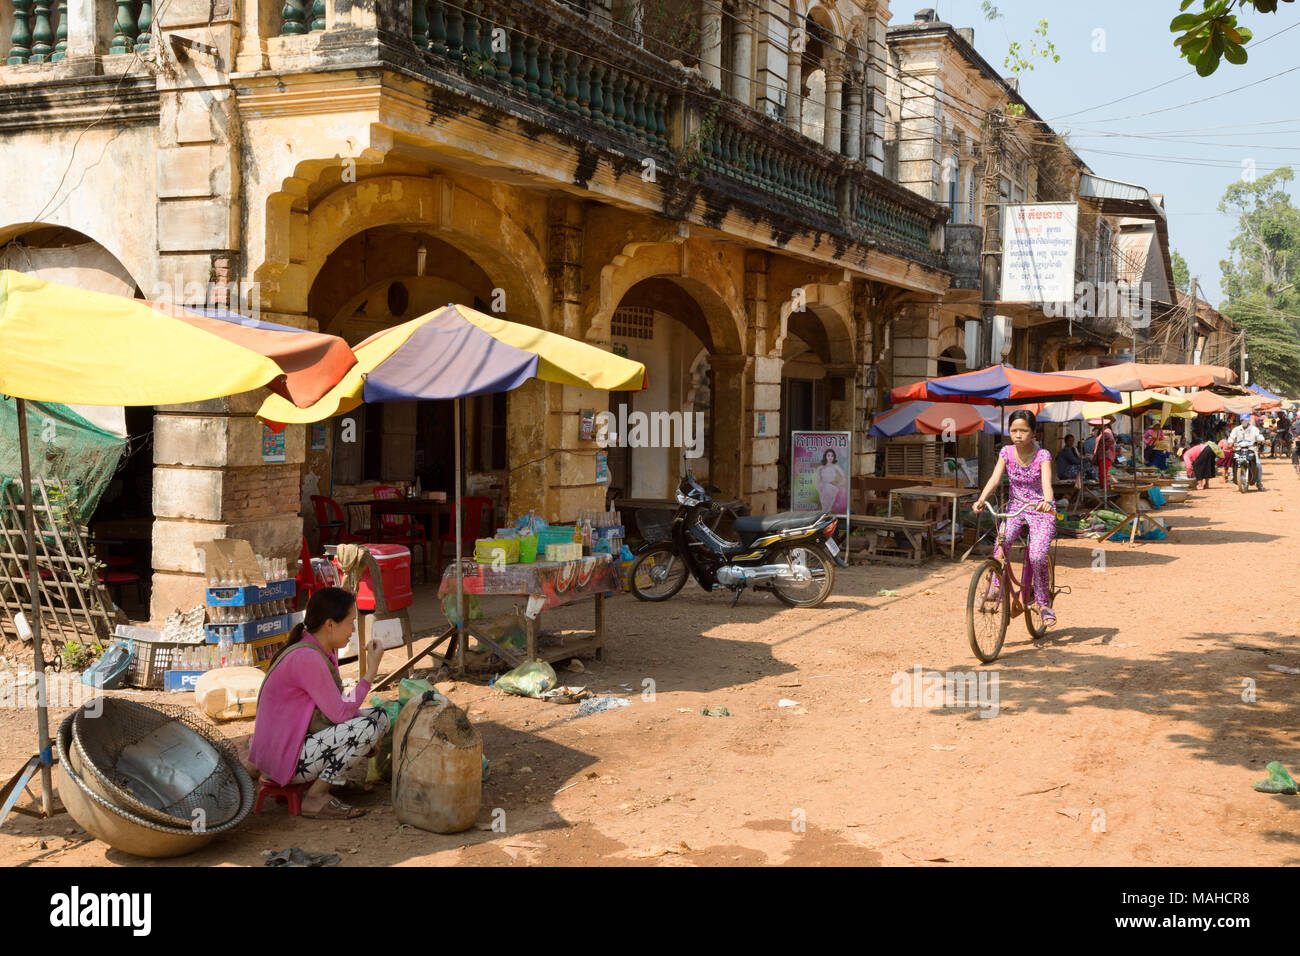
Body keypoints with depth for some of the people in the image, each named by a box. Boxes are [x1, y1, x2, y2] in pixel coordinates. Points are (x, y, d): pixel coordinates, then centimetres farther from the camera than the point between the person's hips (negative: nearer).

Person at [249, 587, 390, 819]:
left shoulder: (326, 652, 7)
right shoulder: (306, 658, -24)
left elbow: (336, 704, 10)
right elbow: (340, 713, -22)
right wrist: (371, 672, -16)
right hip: (285, 758, -10)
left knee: (380, 717, 10)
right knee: (367, 728, -23)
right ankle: (315, 798, -11)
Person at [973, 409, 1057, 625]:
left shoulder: (1042, 455, -13)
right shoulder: (1007, 452, -3)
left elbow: (1046, 482, -28)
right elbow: (995, 479, -12)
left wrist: (1047, 502, -49)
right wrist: (981, 499, -29)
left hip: (1041, 510, -3)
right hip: (1016, 506, 3)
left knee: (1037, 557, -19)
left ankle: (1044, 603, 0)